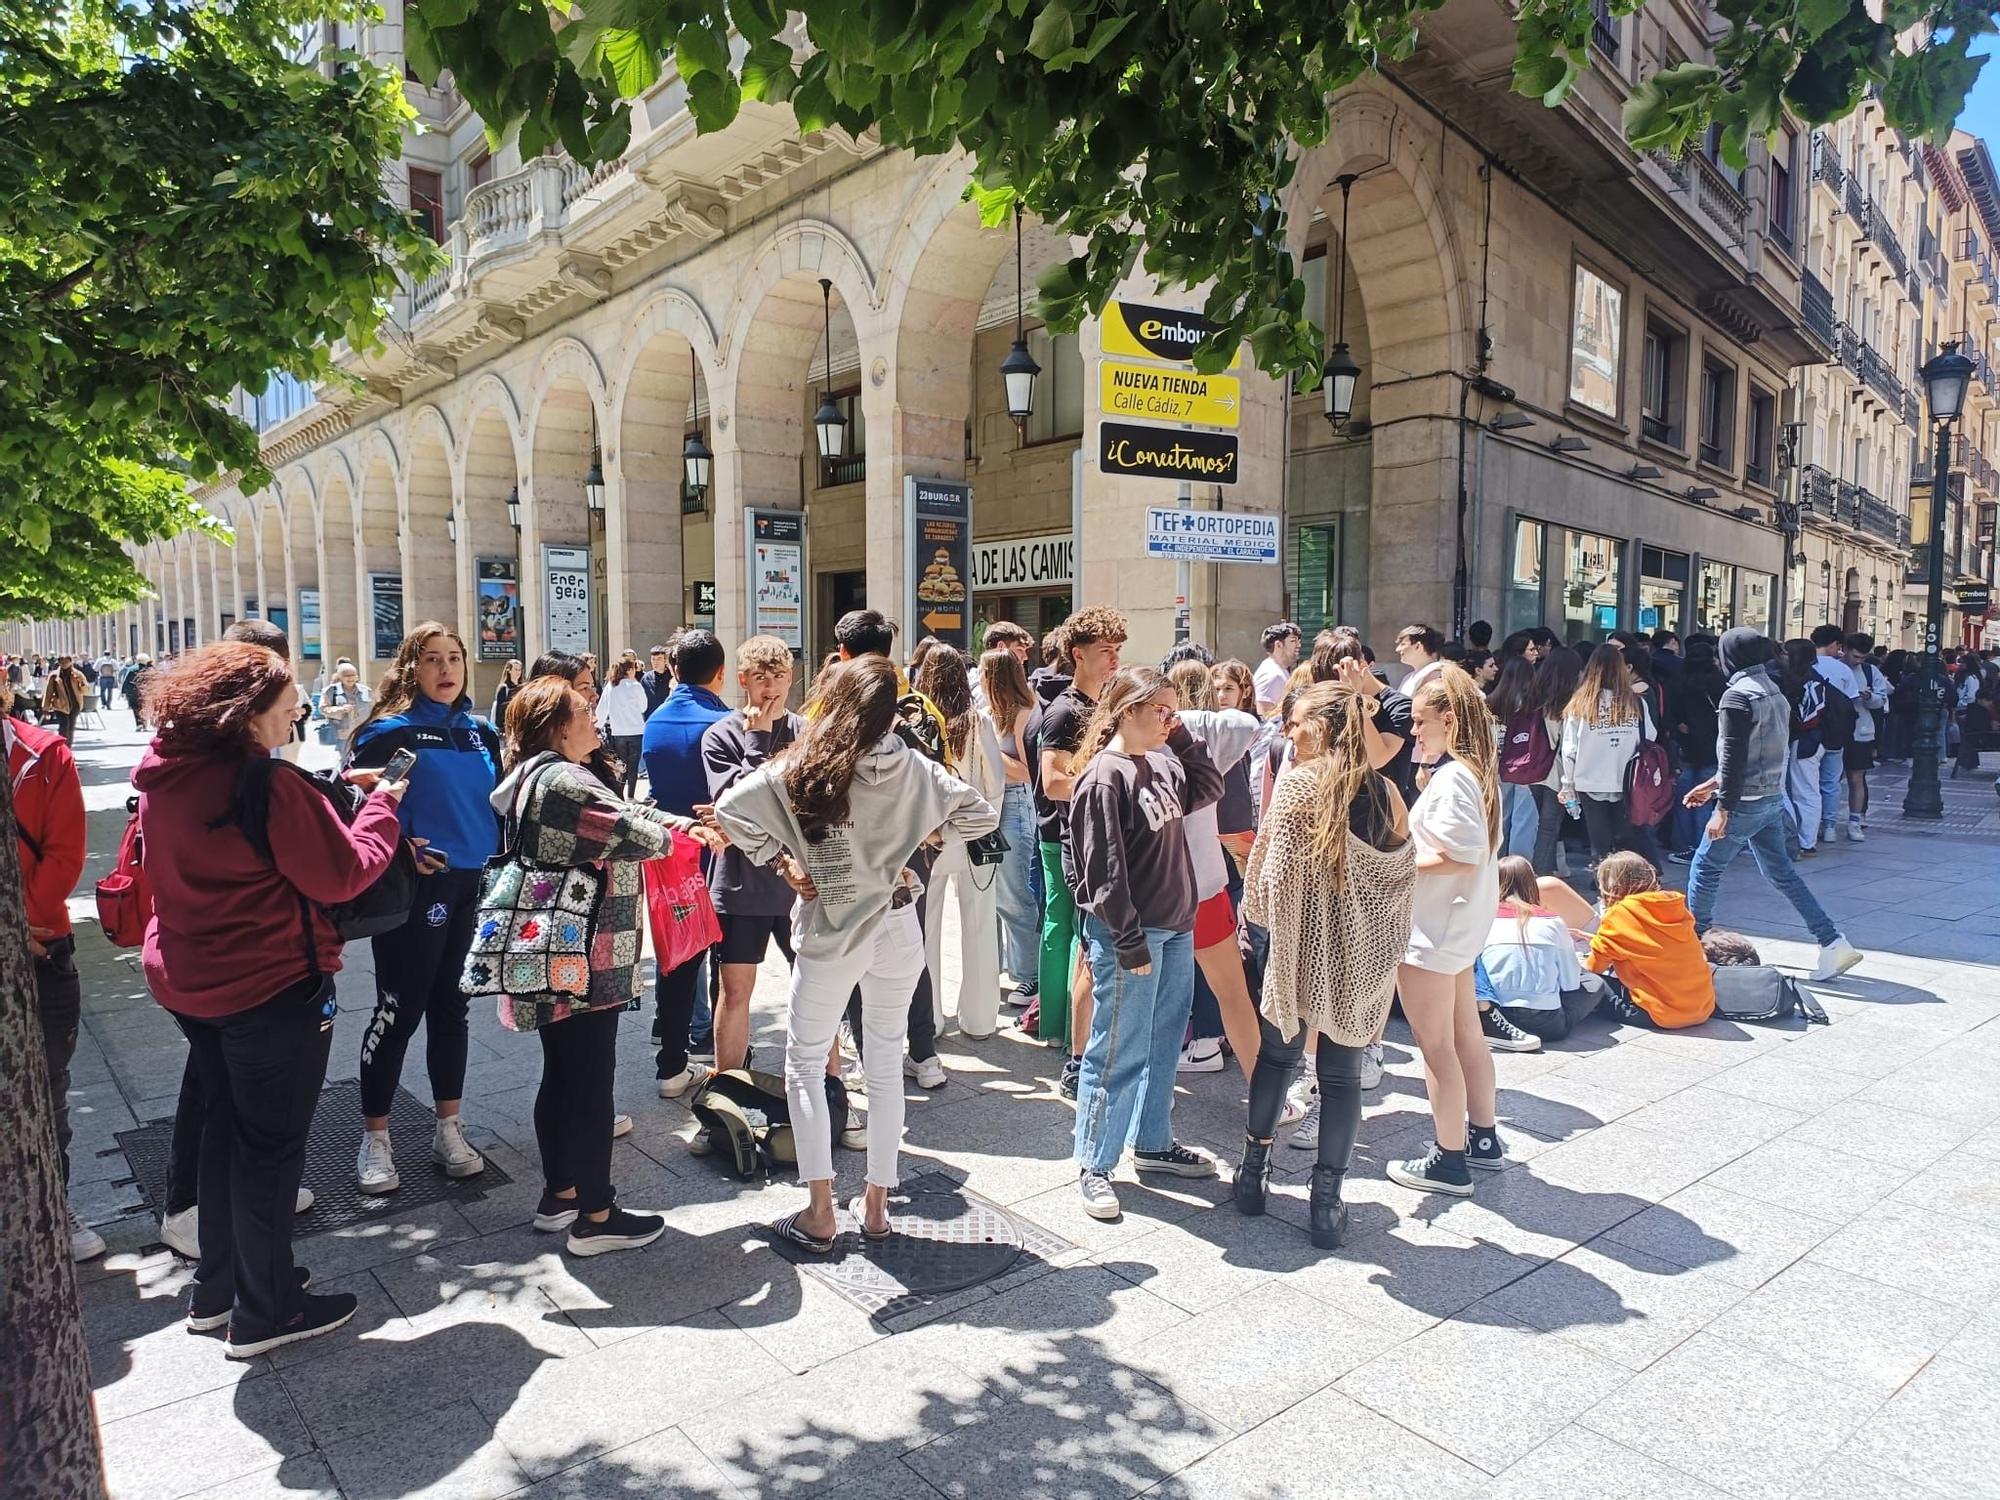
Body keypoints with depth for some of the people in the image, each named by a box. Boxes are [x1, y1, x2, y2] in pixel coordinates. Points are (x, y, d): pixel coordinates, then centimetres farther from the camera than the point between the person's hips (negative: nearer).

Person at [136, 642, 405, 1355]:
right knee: (271, 1142, 6)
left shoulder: (162, 778, 1)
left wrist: (331, 793, 7)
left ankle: (215, 1289, 36)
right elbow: (342, 874, -20)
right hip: (272, 986, -8)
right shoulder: (268, 784, -24)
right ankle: (266, 1312, 20)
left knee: (226, 1126, 23)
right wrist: (383, 806, -6)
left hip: (186, 980, 8)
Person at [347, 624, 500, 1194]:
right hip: (417, 887, -5)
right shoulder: (390, 731, -7)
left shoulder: (481, 732, 10)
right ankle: (374, 1139, 18)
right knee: (399, 1010, 2)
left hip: (474, 885, 5)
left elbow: (499, 801, 17)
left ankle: (449, 1130, 24)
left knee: (451, 1006, 13)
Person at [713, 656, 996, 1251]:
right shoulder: (912, 769, -6)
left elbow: (729, 811, -16)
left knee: (805, 1063, 12)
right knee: (885, 1063, 15)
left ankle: (819, 1214, 11)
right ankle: (876, 1203, 24)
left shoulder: (802, 767, -10)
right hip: (896, 928, 2)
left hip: (828, 933, -2)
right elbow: (982, 816, -1)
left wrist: (784, 861, -7)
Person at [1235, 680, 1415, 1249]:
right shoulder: (1385, 791, -2)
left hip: (1296, 945, -2)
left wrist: (1255, 917, 4)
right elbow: (1404, 874, 6)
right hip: (1359, 954, 2)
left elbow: (1274, 868, -12)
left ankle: (1255, 1168, 29)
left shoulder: (1297, 783, -12)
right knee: (1341, 1073, 9)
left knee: (1278, 1053, 17)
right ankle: (1327, 1201, 15)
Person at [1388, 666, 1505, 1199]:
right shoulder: (1475, 771, 8)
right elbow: (1477, 848, 11)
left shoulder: (1451, 778, -22)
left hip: (1433, 930, -10)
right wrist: (1409, 852, 6)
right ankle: (1482, 1138, 36)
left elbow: (1461, 856, -27)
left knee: (1436, 1044, 3)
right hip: (1460, 924, 10)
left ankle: (1449, 1161, 15)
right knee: (1466, 1034, 21)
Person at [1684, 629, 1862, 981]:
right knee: (1781, 872, 13)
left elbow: (1734, 755, -21)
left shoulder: (1738, 694, -16)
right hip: (1773, 797, 8)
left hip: (1746, 801, -8)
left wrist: (1723, 808, -19)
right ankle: (1833, 943, 9)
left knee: (1706, 865, 6)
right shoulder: (1774, 691, 12)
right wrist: (1715, 783, 23)